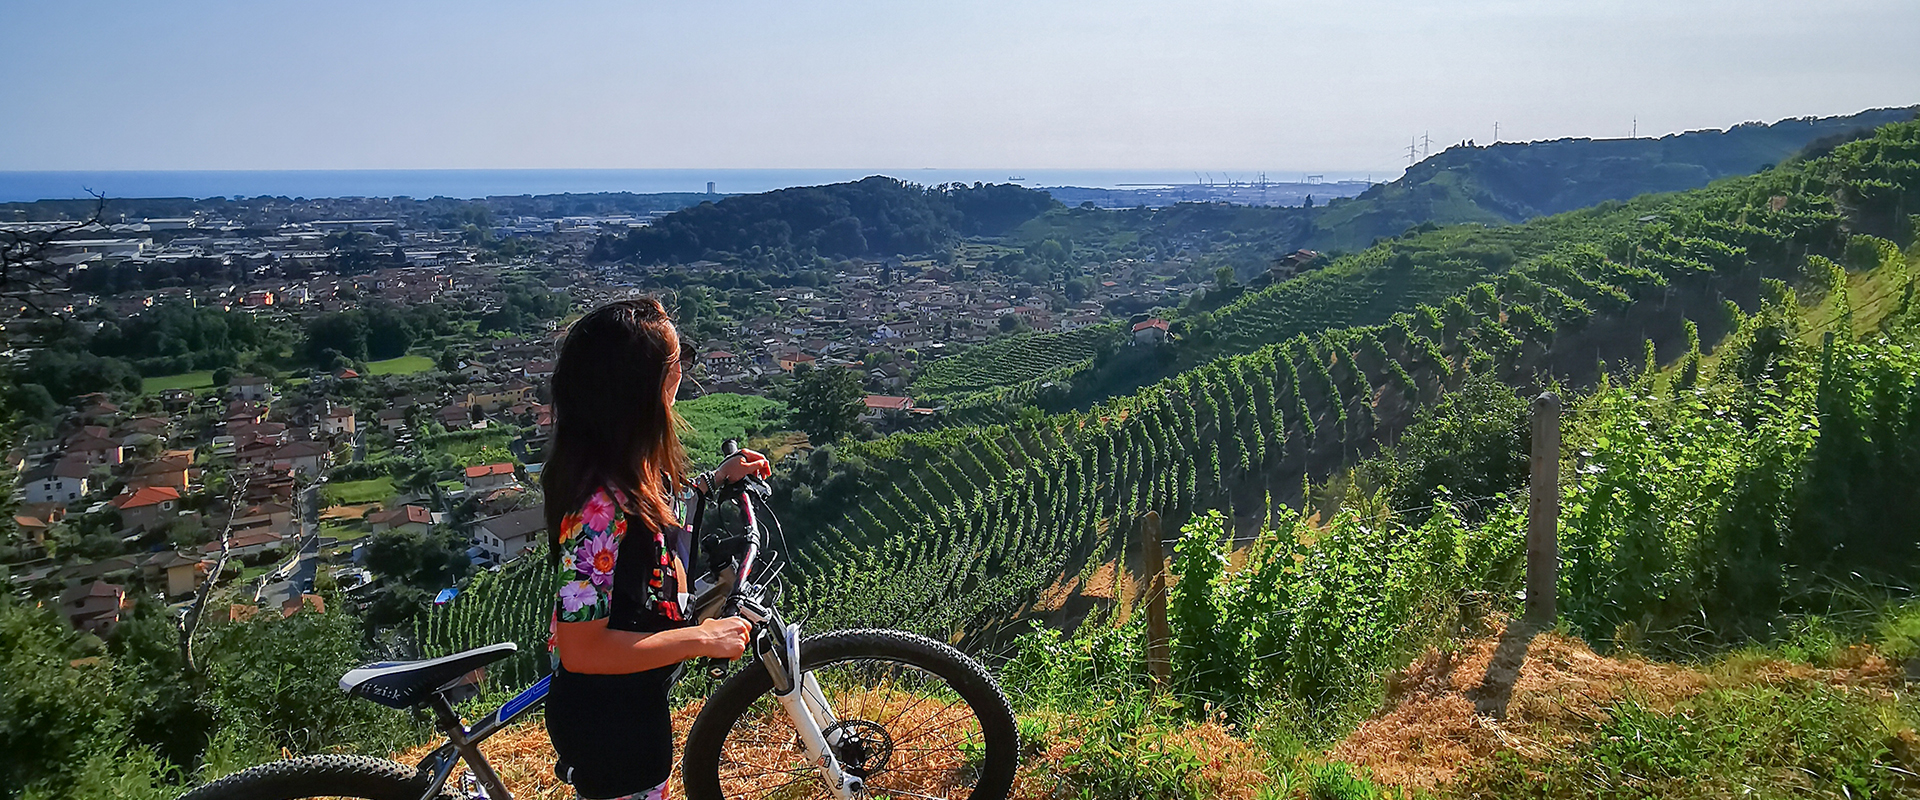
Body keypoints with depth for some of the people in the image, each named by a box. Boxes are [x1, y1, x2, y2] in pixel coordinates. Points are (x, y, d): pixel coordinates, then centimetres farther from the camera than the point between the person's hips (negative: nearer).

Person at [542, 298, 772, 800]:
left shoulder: (632, 466, -5)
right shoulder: (600, 503, -33)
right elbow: (580, 649, -30)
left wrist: (716, 479, 12)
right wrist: (701, 639, -26)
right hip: (608, 726, -9)